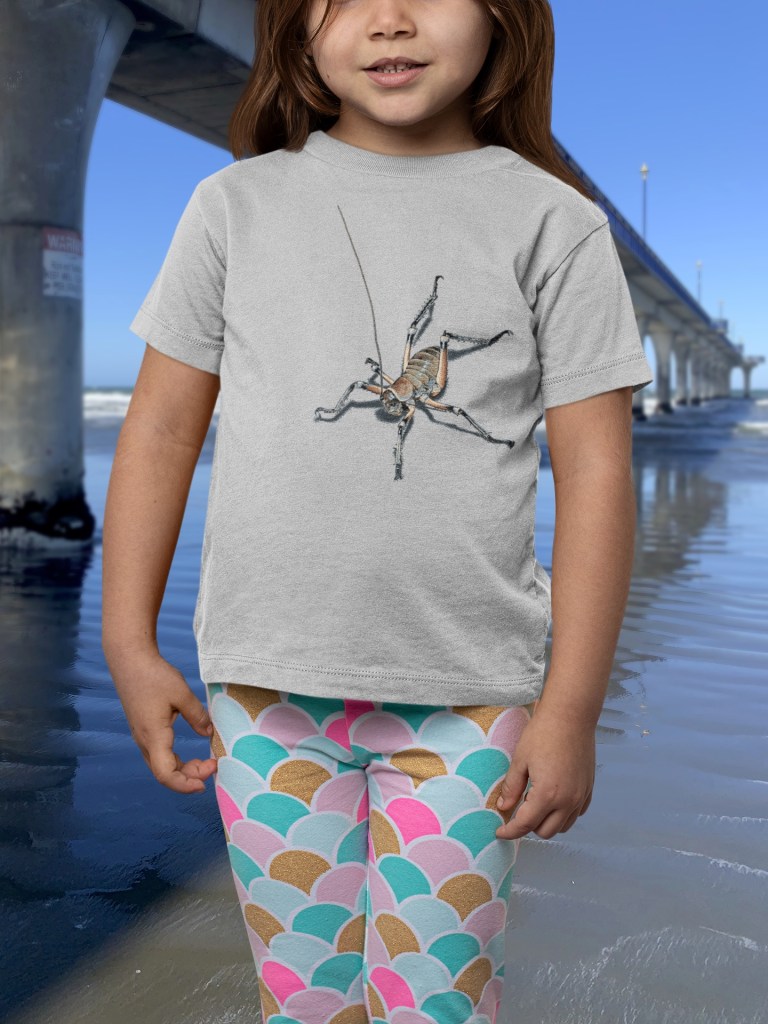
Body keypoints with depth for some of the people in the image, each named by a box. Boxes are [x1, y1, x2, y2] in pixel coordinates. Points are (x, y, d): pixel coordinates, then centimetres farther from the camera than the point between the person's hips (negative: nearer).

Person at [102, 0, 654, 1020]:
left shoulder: (555, 222, 0)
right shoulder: (237, 205, 5)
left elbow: (595, 469, -3)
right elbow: (162, 429, 6)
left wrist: (571, 706, -6)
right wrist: (131, 646, 2)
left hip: (467, 687, -1)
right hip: (268, 679, 2)